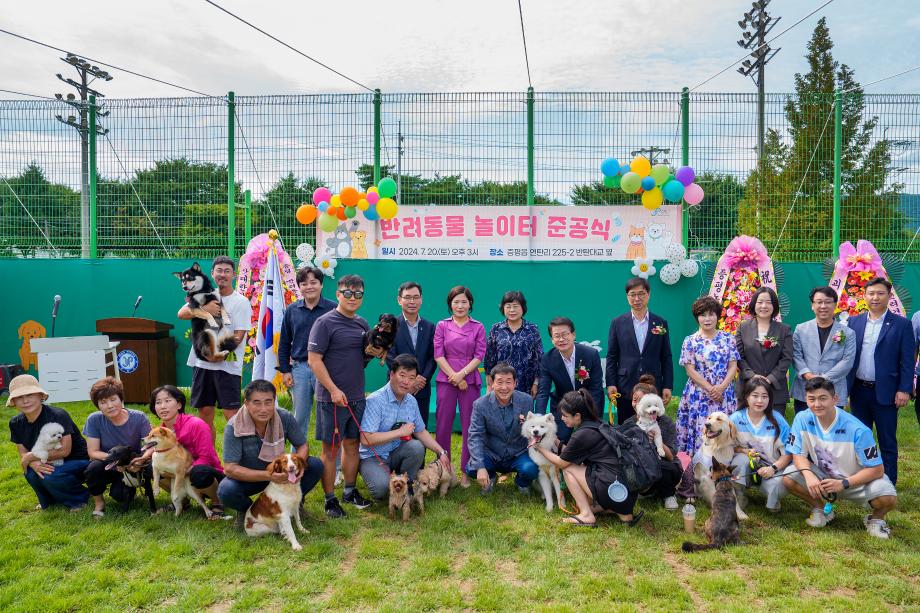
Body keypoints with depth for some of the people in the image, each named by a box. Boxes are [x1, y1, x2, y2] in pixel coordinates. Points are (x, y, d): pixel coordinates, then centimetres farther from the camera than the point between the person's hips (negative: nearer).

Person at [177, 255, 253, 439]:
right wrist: (204, 308, -18)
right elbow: (181, 314, -2)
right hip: (202, 363, 5)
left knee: (231, 414, -9)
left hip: (228, 365, -4)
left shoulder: (241, 302, -1)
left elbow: (239, 335, -7)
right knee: (205, 413, 11)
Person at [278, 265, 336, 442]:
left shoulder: (332, 309, -4)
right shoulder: (292, 310, 6)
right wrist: (285, 371, 7)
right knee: (300, 417, 14)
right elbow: (284, 343, 12)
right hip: (300, 368, 3)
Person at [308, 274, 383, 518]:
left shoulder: (362, 324, 11)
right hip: (332, 397, -6)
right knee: (331, 448, 2)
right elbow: (314, 360, -14)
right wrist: (334, 390, -18)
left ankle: (350, 491, 28)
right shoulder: (325, 323, -10)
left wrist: (372, 352, -2)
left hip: (357, 397, 7)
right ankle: (330, 499, 12)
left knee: (352, 444, 15)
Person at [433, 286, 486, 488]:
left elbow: (480, 356, 0)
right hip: (446, 380, 0)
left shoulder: (478, 327, 6)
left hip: (470, 381, 0)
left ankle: (466, 472, 10)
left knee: (469, 426, 2)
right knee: (443, 425, 2)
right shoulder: (442, 325, 7)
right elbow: (438, 355, 1)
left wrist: (461, 374, -12)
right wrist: (454, 377, -9)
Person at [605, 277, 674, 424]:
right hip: (625, 389, 0)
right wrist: (610, 384, -3)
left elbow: (666, 358, 7)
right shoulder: (617, 323, 4)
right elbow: (611, 357, 4)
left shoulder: (661, 323, 7)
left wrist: (667, 386, 2)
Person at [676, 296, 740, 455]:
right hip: (698, 395, -2)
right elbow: (690, 370, -4)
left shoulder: (728, 339, 7)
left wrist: (721, 387, -12)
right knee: (700, 431, -3)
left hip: (724, 394, 2)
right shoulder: (690, 341, 1)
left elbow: (733, 366, 3)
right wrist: (710, 389, -12)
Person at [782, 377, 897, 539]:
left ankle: (876, 518, 7)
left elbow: (876, 470, -20)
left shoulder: (858, 430, -27)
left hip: (856, 479, -3)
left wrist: (843, 484, -31)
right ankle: (821, 509, 8)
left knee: (887, 498, -31)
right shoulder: (802, 419, -18)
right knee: (789, 478, -22)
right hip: (822, 475, 3)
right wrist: (808, 474, -31)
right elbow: (798, 454, -9)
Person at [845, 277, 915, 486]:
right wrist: (845, 386, 3)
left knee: (887, 442, 5)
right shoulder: (854, 322, 6)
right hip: (858, 390, 3)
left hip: (885, 392, -3)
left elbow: (907, 361, -5)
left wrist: (904, 390, -11)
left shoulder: (901, 324, -3)